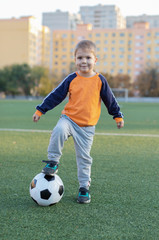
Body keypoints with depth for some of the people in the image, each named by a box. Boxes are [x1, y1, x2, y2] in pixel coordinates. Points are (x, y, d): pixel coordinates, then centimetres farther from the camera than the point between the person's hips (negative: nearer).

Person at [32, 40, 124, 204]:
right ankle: (53, 162, -15)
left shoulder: (100, 80, 0)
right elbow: (56, 95, 4)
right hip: (69, 118, 0)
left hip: (87, 126, 1)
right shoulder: (71, 79, -1)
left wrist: (118, 116, 16)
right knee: (59, 131, -34)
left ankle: (84, 187, 18)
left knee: (84, 157, 3)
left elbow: (109, 100, 12)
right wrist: (40, 110, 3)